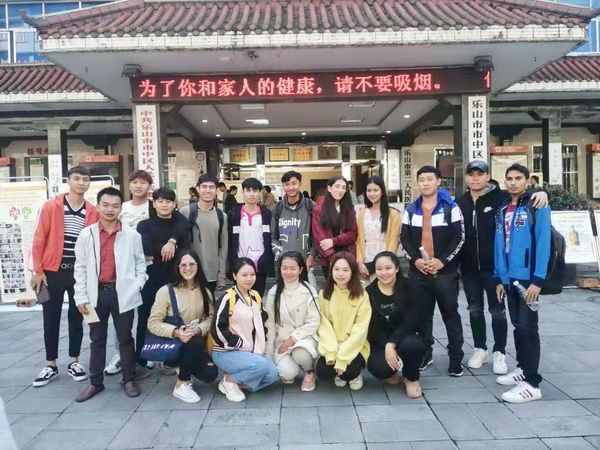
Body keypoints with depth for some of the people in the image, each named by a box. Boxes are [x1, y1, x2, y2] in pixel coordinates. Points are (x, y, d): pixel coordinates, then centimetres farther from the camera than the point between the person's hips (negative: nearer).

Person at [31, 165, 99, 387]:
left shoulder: (93, 212, 1)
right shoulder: (51, 206, -3)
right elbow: (39, 239, -3)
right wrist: (38, 270, -6)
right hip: (52, 272, -1)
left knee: (76, 318, 11)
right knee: (51, 319, 8)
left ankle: (73, 362, 25)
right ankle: (51, 365, 22)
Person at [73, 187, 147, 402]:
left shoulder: (132, 235, -1)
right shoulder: (86, 234, 0)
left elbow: (140, 264, 6)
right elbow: (80, 267, 2)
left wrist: (136, 286, -7)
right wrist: (81, 297, -2)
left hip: (123, 293, -1)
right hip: (96, 292, 1)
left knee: (125, 338, 9)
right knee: (97, 339, 12)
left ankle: (129, 379, 22)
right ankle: (95, 382, 25)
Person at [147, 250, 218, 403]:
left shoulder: (205, 292, 5)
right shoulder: (166, 291, -10)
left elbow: (209, 318, -1)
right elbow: (153, 323, -12)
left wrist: (198, 329, -23)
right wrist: (175, 332, -28)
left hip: (196, 347, 4)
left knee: (210, 374, -20)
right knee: (195, 341, -35)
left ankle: (184, 367, 15)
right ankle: (181, 385, -12)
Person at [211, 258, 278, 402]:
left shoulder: (256, 296, 7)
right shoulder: (228, 298, -16)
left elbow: (262, 322, 19)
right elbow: (217, 328, -19)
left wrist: (261, 345, 5)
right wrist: (241, 345, -16)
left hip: (253, 351, 7)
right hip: (226, 352, -7)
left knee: (272, 374, -14)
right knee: (262, 365, -29)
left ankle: (240, 381, 7)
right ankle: (228, 381, -5)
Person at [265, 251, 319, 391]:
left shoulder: (308, 291, -9)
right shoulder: (273, 293, -2)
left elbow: (314, 322, -9)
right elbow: (270, 324, 2)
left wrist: (293, 338, -18)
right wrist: (269, 356, 2)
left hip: (304, 337, -1)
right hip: (282, 341, 2)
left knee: (300, 354, -35)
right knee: (288, 373, -24)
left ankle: (310, 371, 1)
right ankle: (288, 374, 15)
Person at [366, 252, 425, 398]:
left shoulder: (407, 288, -8)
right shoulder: (369, 292, -4)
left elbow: (411, 321, -16)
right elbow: (372, 326, -6)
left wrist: (392, 343, -26)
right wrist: (386, 347, -21)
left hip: (404, 337, 0)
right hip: (379, 341, 0)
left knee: (412, 344, -35)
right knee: (379, 368, -30)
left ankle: (411, 379, -2)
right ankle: (390, 371, 11)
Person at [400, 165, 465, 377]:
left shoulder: (450, 208, 0)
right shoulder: (411, 210, 9)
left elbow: (459, 238, -5)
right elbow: (404, 238, 6)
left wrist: (442, 260, -15)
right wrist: (415, 260, -9)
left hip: (445, 271, -3)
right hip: (418, 272, 3)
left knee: (451, 316, 3)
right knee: (422, 315, 11)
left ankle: (456, 358, 13)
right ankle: (425, 354, 25)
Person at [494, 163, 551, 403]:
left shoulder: (537, 206, -6)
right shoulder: (503, 210, 13)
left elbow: (543, 242, -13)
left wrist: (538, 279, -19)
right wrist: (499, 278, 10)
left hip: (529, 277, -6)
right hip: (509, 278, 6)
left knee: (527, 327, -4)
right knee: (517, 326, 15)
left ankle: (532, 383, 3)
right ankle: (523, 368, 29)